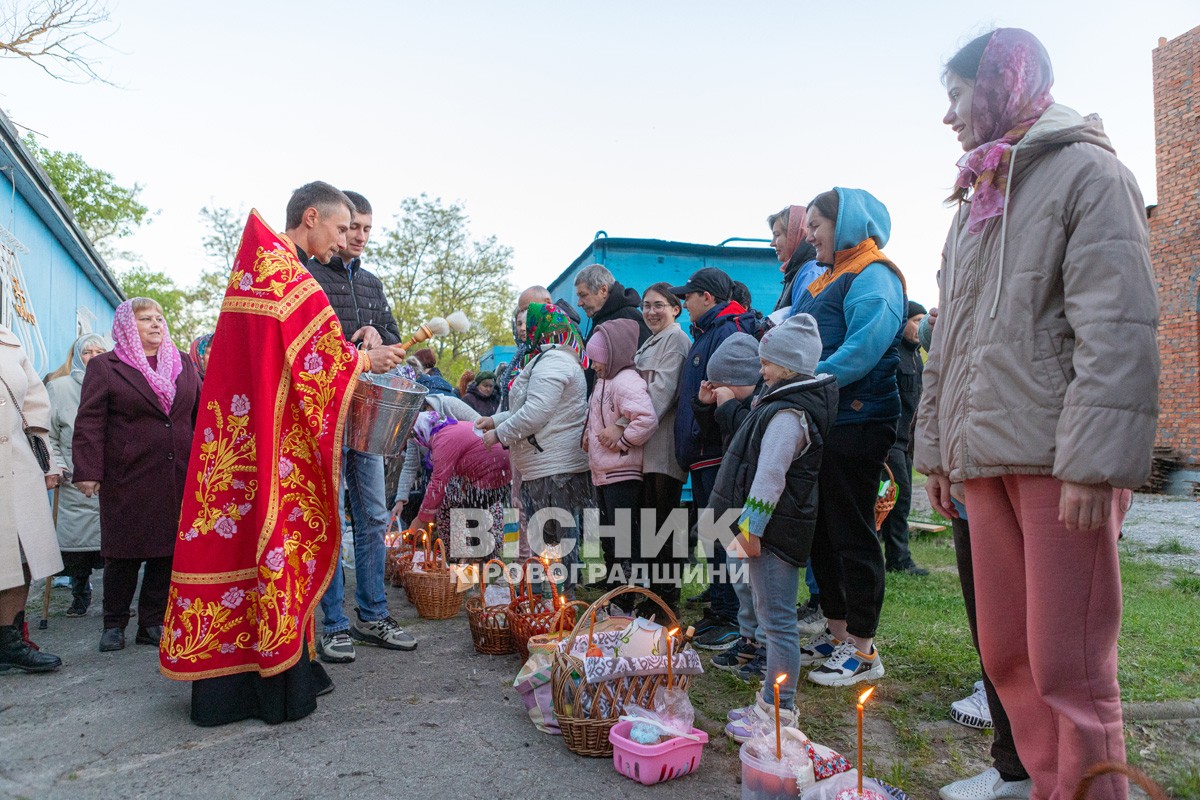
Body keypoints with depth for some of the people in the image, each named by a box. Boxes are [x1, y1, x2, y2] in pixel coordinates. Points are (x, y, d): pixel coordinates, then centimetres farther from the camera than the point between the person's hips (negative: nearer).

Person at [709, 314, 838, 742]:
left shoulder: (788, 413, -17)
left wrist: (751, 527, -19)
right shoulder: (784, 404, 16)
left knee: (777, 621, -4)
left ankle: (779, 714, 6)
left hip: (775, 530, -11)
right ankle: (770, 703, 29)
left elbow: (770, 476, -22)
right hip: (772, 529, 11)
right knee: (772, 619, 17)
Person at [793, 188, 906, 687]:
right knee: (822, 532, 13)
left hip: (855, 423, -9)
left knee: (852, 534, -2)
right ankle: (836, 633, 27)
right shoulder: (824, 281, 21)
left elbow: (861, 352, -21)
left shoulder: (873, 277, -8)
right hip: (819, 423, 9)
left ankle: (862, 650, 11)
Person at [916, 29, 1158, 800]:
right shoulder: (975, 202, 22)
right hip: (985, 458, 7)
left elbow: (1119, 327, -12)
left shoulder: (1087, 171, 0)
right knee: (1006, 654, 11)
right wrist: (937, 448, 17)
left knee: (1068, 666, -3)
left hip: (1057, 457, -7)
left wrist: (1095, 461, -19)